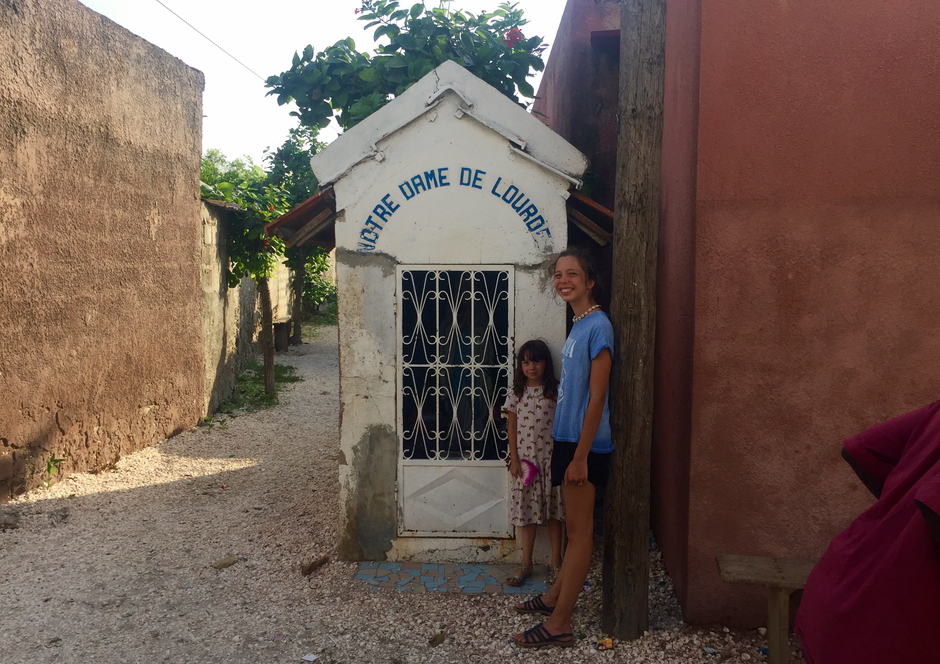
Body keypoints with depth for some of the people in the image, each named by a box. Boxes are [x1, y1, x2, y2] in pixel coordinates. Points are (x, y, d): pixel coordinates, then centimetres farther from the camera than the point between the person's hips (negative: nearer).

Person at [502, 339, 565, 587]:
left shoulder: (555, 391, -2)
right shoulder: (516, 392, 1)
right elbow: (511, 427, 3)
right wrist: (514, 459, -2)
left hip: (551, 458, -1)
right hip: (525, 458, 1)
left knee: (553, 511, 6)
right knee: (527, 511, 7)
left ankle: (556, 562, 19)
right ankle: (526, 564, 16)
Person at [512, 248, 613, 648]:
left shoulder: (598, 326, -16)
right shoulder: (579, 325, 11)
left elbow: (596, 397, -19)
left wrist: (580, 456, -19)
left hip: (584, 442, -9)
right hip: (569, 437, 9)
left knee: (579, 530, -1)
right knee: (574, 526, 20)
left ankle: (558, 625, 7)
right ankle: (556, 596, 33)